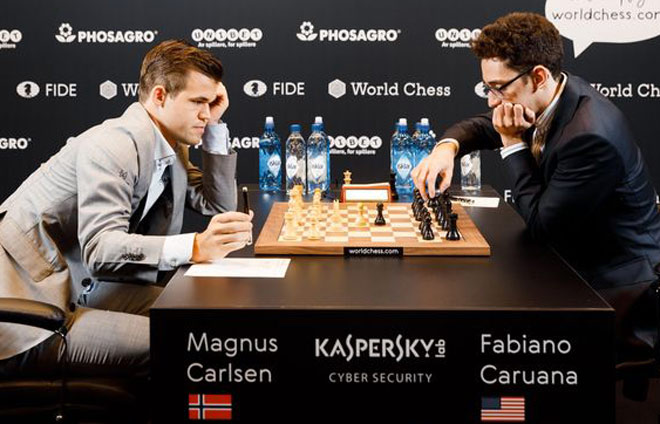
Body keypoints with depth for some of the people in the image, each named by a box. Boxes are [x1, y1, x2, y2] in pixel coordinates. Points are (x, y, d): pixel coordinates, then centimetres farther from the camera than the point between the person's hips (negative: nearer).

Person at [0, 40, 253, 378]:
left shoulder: (169, 147, 11)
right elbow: (102, 249, -29)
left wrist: (215, 127, 6)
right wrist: (195, 247, -43)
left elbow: (219, 205, 16)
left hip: (80, 290, 10)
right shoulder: (113, 145, -18)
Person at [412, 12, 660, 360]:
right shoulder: (553, 98, -3)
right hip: (573, 262, 9)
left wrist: (514, 145, -19)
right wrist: (447, 147, -10)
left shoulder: (591, 135, -29)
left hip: (619, 287, -9)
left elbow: (541, 224, -20)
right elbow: (480, 126, 13)